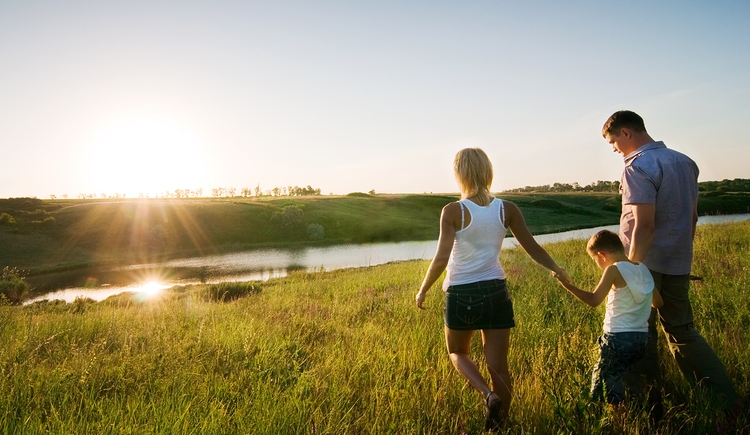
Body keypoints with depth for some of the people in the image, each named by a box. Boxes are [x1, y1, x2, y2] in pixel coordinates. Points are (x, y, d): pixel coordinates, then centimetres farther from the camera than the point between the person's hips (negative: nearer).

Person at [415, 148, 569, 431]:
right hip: (496, 293, 3)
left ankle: (488, 395, -1)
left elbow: (441, 259, -18)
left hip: (461, 295, -3)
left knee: (457, 353, 22)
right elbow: (533, 249, 7)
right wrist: (557, 270, 25)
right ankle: (498, 425, 20)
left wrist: (423, 290, -3)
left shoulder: (453, 211, -13)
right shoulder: (507, 209, -1)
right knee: (499, 367, 12)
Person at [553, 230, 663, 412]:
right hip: (641, 337, 7)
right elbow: (657, 302, 15)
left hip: (618, 337, -7)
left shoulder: (614, 270, -12)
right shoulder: (643, 269, 8)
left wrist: (567, 285, -20)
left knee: (604, 381, 2)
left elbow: (594, 300, -21)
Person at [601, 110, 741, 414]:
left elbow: (644, 225, -22)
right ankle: (728, 400, 17)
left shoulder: (638, 167, -15)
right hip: (678, 264, 8)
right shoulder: (684, 162, 11)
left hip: (646, 263, -8)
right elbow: (692, 216, 16)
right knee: (683, 332, 17)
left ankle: (650, 406, 14)